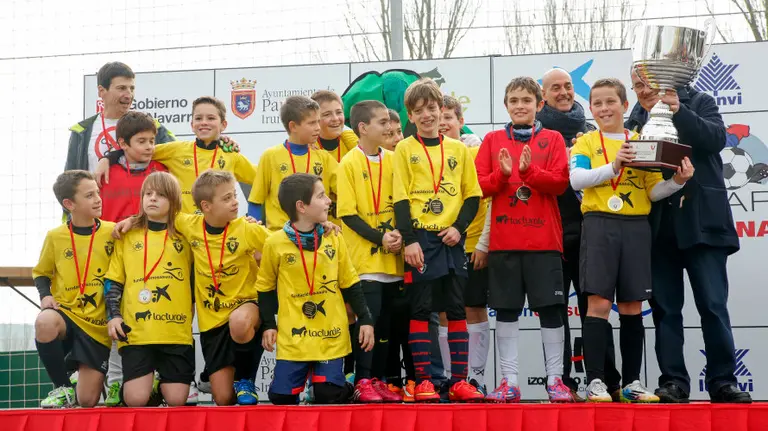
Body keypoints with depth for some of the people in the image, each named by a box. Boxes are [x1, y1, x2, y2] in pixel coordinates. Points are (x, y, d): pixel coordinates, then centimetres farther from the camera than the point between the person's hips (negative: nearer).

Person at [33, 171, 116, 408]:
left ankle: (79, 373, 32)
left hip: (98, 324, 0)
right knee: (45, 322, -39)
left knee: (87, 401, -7)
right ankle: (63, 387, -15)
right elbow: (41, 273, 14)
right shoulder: (55, 236, 1)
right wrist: (45, 295, -4)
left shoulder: (112, 232, -2)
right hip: (66, 311, 0)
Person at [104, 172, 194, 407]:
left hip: (177, 333, 0)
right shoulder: (128, 237, 11)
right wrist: (113, 315, -1)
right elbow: (113, 281, 11)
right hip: (135, 332, 0)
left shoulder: (185, 237, 10)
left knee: (176, 401, -5)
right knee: (136, 400, -12)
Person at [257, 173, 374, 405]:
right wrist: (268, 324, 3)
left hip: (331, 336, 1)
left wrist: (365, 319, 6)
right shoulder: (275, 243, -6)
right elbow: (266, 288, 7)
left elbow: (350, 284, 9)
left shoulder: (334, 239, 2)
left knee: (330, 397, -6)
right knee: (282, 397, -3)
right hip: (293, 337, -1)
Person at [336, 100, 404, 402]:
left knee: (386, 321, 8)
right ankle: (362, 382, -3)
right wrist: (379, 238, -15)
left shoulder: (393, 161, 9)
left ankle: (378, 379, 15)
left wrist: (398, 235, -5)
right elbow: (348, 213, -8)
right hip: (364, 257, -5)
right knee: (367, 317, -9)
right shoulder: (349, 164, -5)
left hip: (392, 258, 5)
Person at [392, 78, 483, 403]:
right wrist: (409, 240, -11)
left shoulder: (459, 149, 10)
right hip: (420, 239, -3)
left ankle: (459, 381, 5)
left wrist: (459, 227, -7)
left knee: (457, 309, 3)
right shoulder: (405, 149, 4)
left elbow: (472, 195, 9)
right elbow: (400, 199, -2)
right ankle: (423, 381, 0)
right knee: (420, 310, -2)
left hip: (451, 239, 3)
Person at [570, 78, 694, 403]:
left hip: (636, 229, 3)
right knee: (599, 302, -9)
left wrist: (677, 181, -9)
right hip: (600, 226, -2)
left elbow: (653, 191, 9)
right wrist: (613, 166, -22)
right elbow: (576, 179, -10)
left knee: (632, 307, 5)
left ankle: (632, 383, 12)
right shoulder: (587, 142, 6)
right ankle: (595, 382, -5)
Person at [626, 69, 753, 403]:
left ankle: (723, 382, -1)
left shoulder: (698, 103, 6)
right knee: (665, 308, 3)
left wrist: (678, 110, -18)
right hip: (658, 225, 3)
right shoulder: (636, 120, 14)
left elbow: (717, 137, -10)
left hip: (701, 219, -3)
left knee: (713, 305, -4)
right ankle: (673, 382, 7)